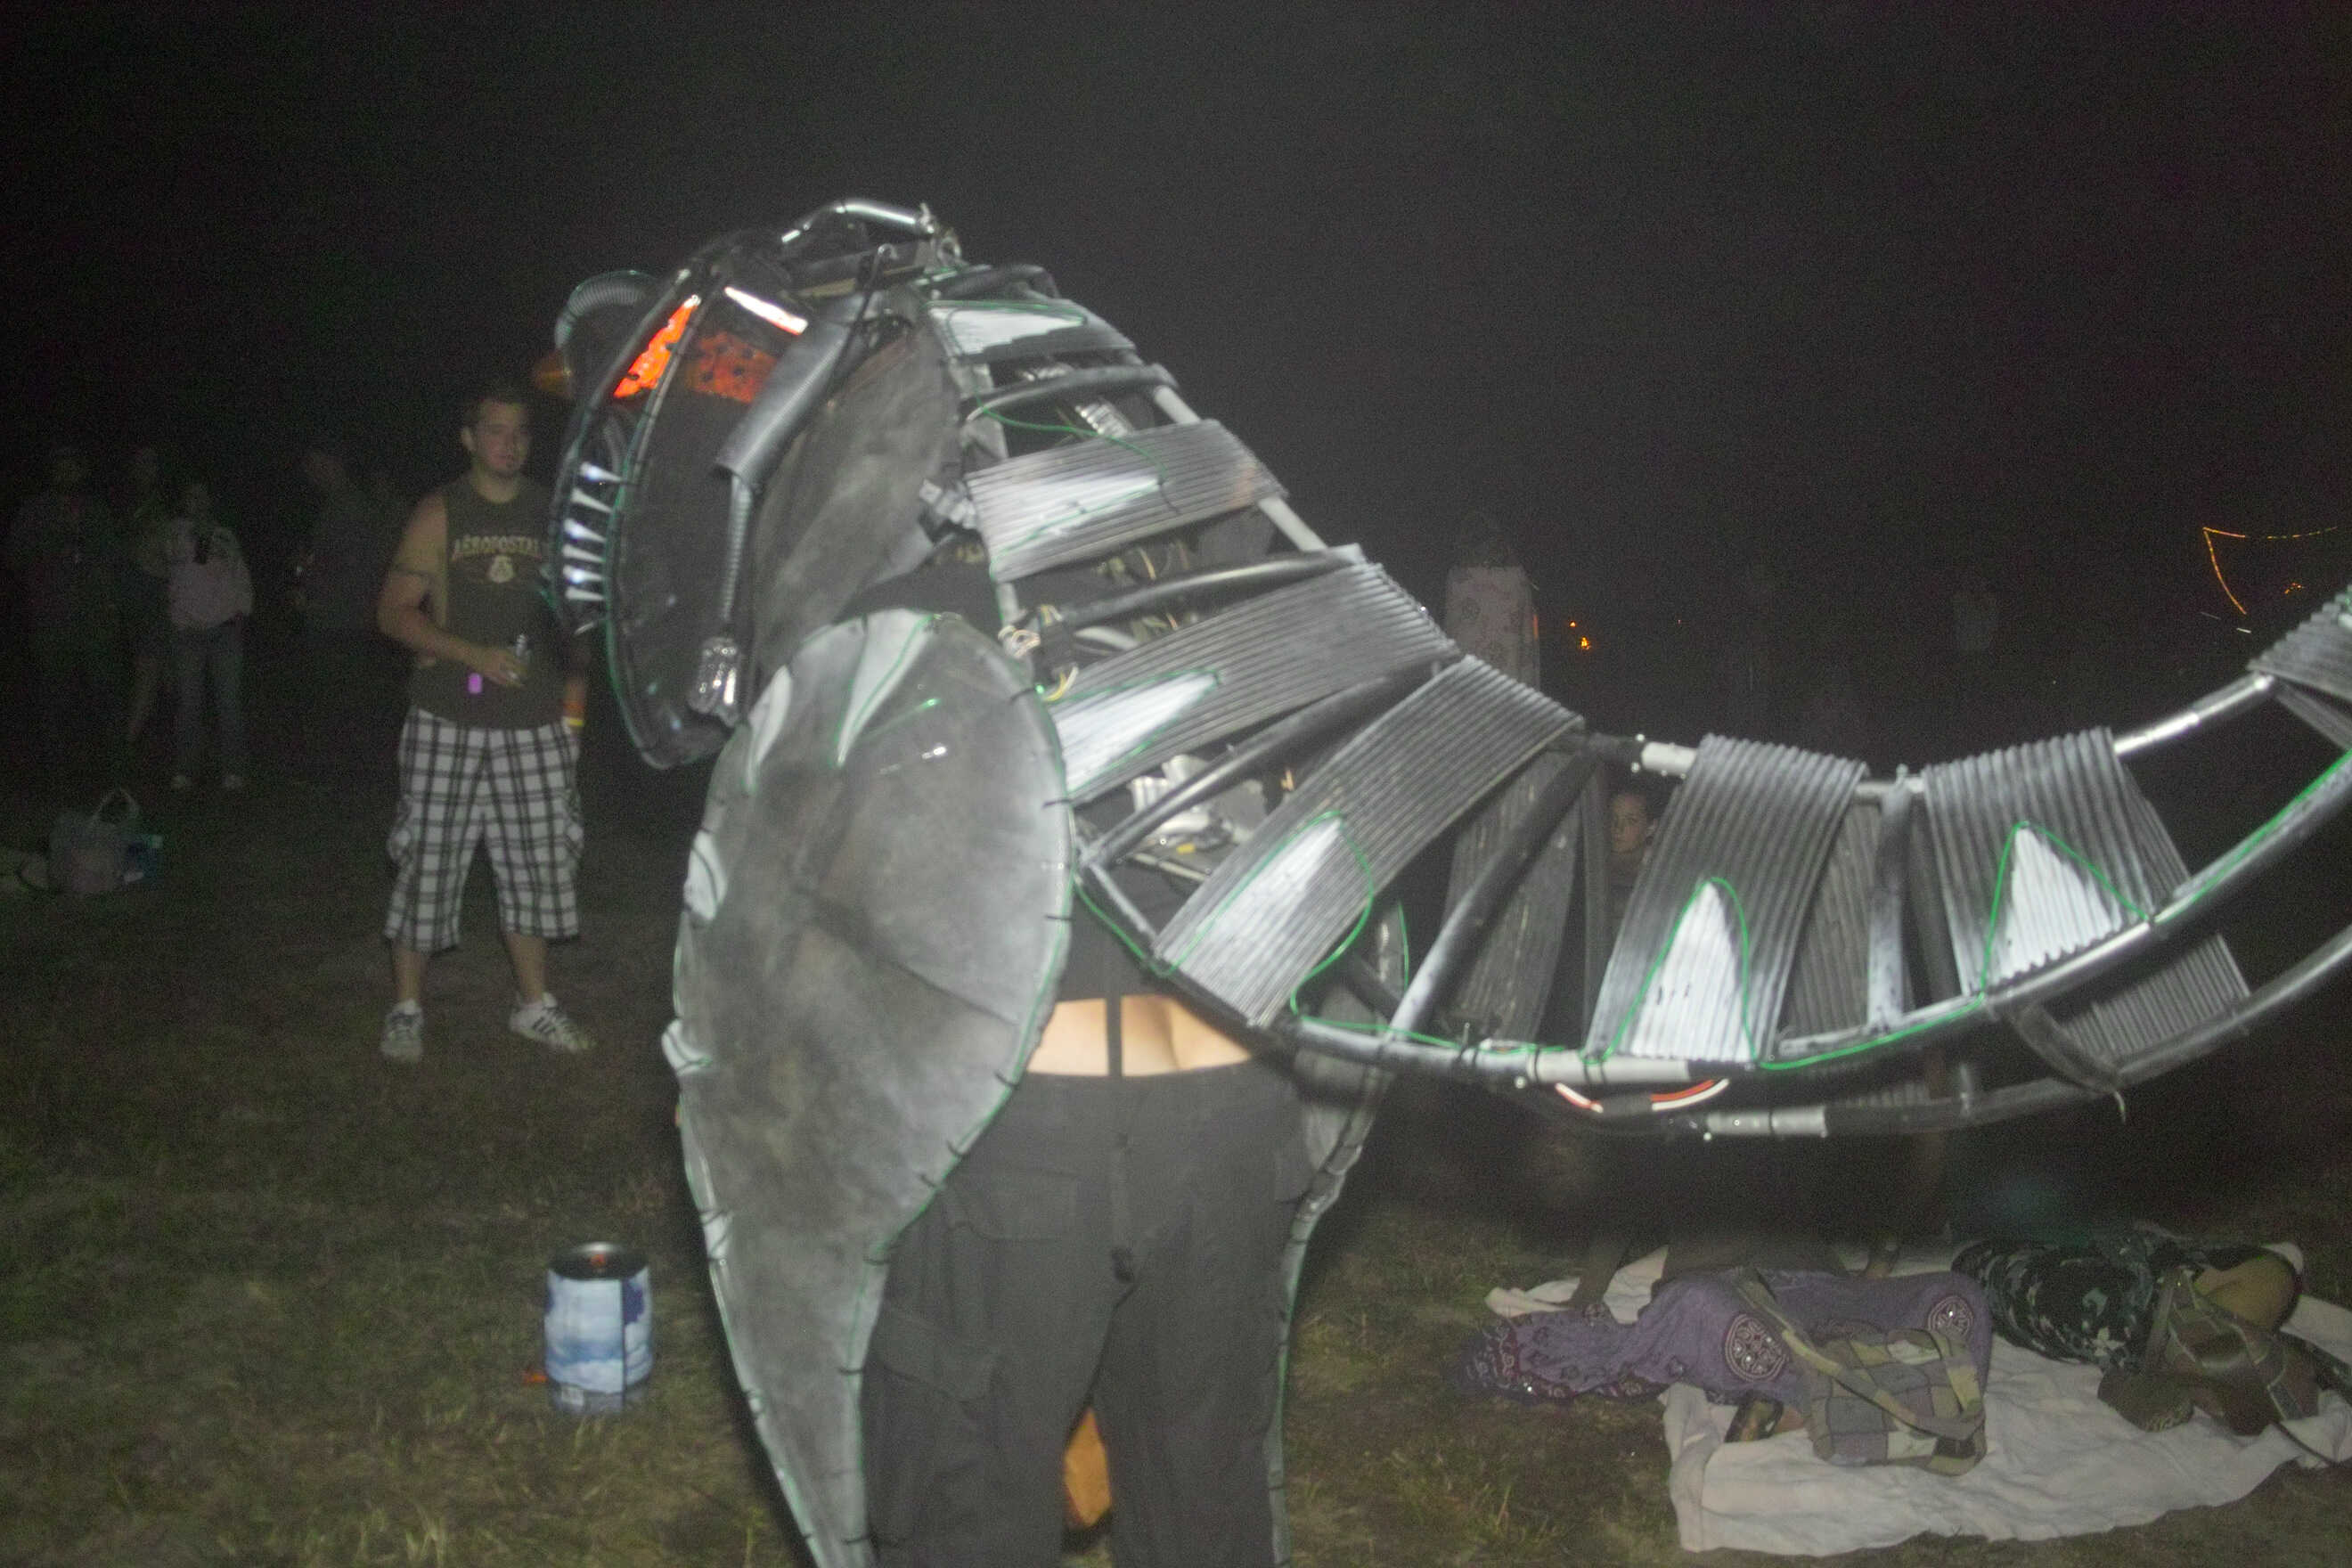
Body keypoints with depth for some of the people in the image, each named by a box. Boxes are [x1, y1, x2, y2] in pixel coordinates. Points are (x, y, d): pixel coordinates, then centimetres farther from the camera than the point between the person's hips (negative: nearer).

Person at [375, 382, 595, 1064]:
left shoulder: (553, 513, 9)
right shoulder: (440, 513, 0)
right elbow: (394, 610, -3)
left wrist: (576, 678, 8)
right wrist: (474, 654, -15)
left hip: (533, 721, 3)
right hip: (448, 719, -3)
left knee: (538, 860, 7)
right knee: (428, 859, 0)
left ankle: (534, 1005, 19)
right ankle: (406, 1008, 11)